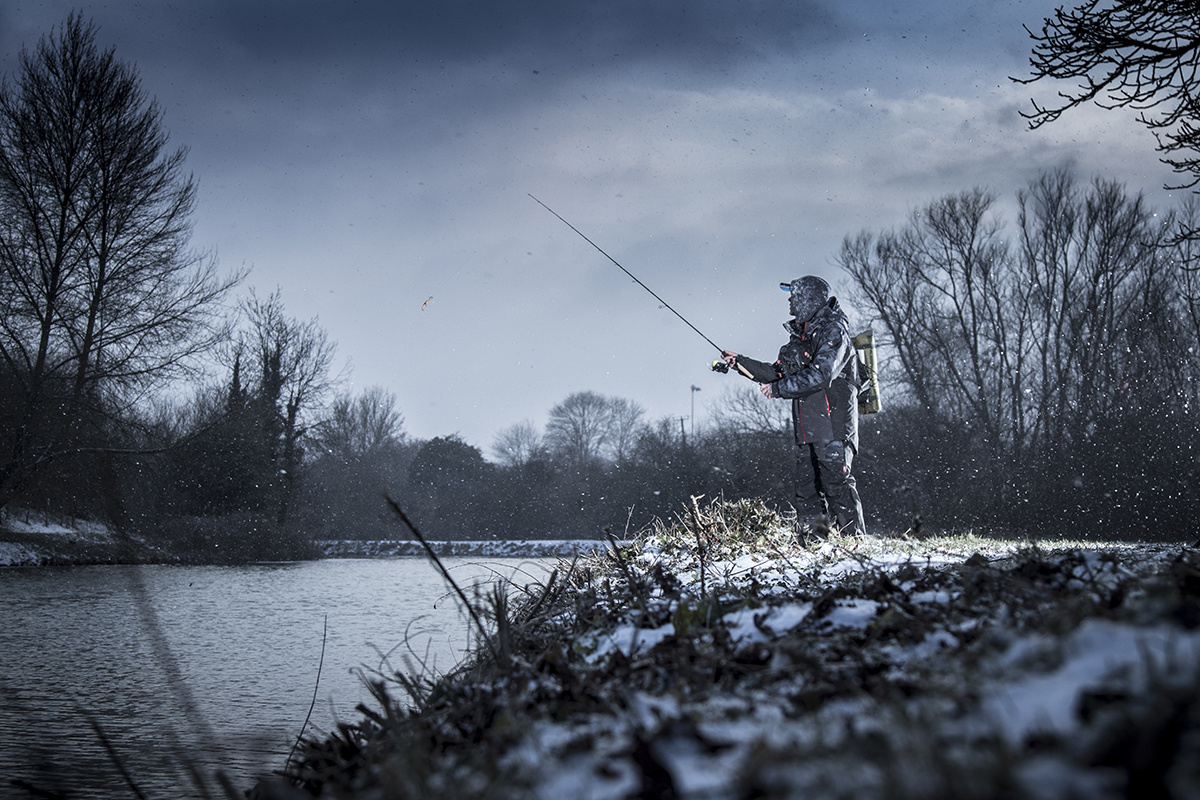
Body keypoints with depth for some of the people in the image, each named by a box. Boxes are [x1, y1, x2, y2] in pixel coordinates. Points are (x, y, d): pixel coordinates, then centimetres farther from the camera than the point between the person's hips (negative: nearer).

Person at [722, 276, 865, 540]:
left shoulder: (832, 332, -9)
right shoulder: (801, 335, 19)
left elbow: (819, 376, -20)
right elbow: (779, 373, 23)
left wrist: (779, 389, -13)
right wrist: (741, 363, 17)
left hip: (834, 426, -9)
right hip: (808, 429, 9)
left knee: (837, 484, -12)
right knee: (806, 489, 7)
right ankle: (807, 544, 10)